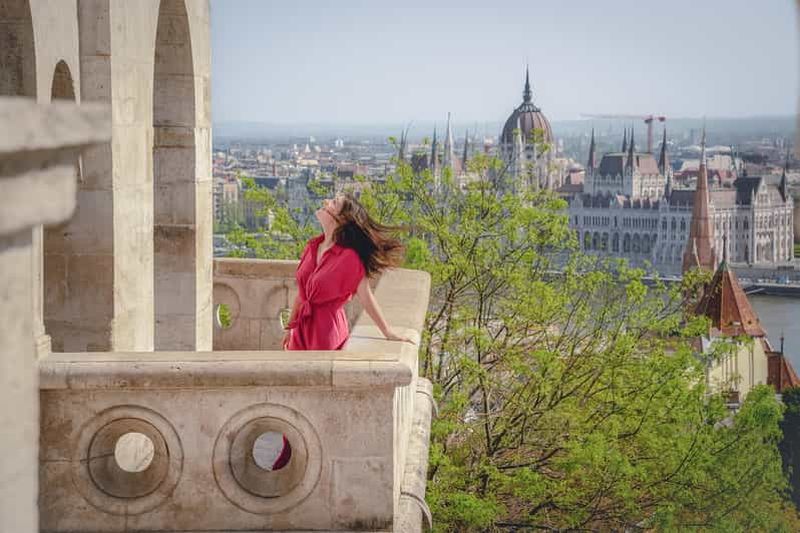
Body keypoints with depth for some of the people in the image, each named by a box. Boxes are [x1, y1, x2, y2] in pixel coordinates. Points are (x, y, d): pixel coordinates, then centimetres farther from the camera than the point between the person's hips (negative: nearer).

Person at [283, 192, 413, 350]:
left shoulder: (348, 256, -14)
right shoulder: (313, 246, 5)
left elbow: (366, 298, -8)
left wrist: (388, 333, -6)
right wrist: (291, 326, 20)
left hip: (327, 331, -6)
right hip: (302, 330, 6)